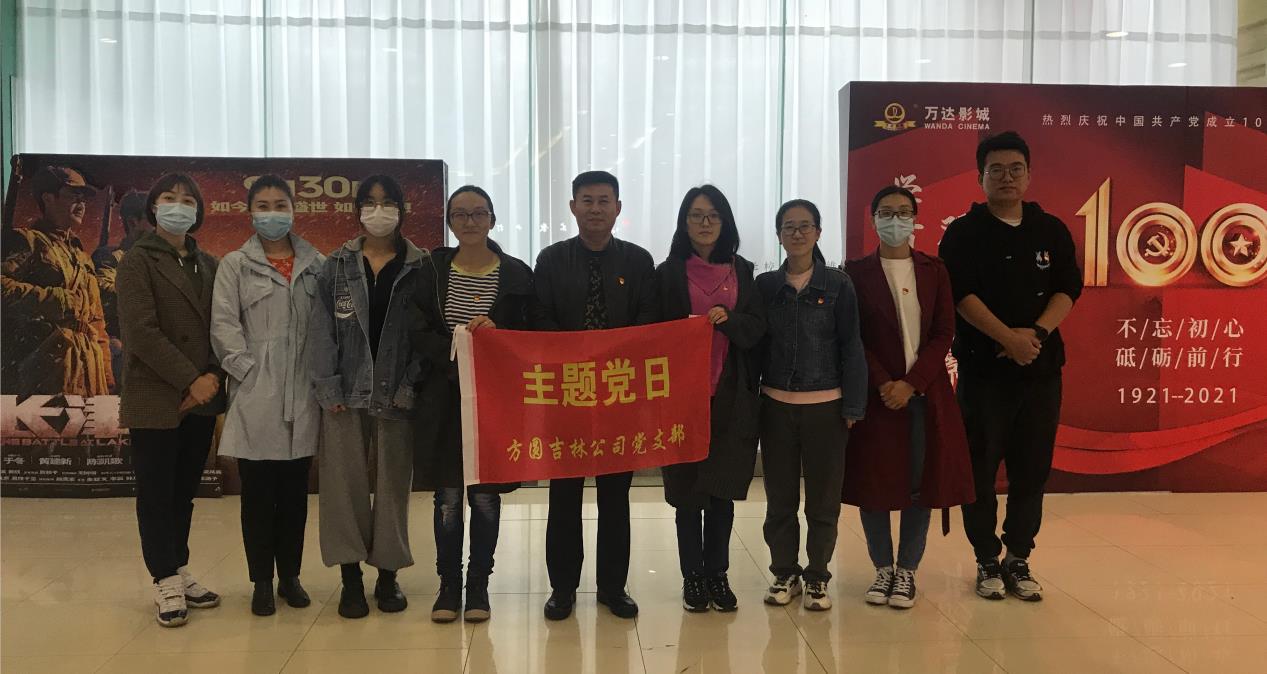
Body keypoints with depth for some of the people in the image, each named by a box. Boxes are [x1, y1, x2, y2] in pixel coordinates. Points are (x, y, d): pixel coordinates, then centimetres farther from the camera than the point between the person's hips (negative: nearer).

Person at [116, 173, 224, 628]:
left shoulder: (207, 265, 13)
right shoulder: (138, 261, -3)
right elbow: (141, 332, -13)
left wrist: (213, 376, -9)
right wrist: (190, 380, -16)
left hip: (202, 398, 5)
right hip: (156, 399, -5)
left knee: (185, 490, 11)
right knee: (157, 491, 2)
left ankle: (179, 571, 21)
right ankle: (166, 582, 11)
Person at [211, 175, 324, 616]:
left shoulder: (315, 264, 9)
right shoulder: (235, 265, 4)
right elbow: (224, 325, -3)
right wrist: (250, 371, -11)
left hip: (302, 396, 2)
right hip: (255, 397, -2)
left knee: (295, 490, 9)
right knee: (258, 492, 4)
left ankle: (290, 575, 22)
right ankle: (261, 582, 15)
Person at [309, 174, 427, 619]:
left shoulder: (419, 268, 3)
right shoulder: (337, 266, 6)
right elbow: (322, 331, 3)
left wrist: (410, 386, -10)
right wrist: (329, 388, -6)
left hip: (396, 394, -1)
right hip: (347, 393, 1)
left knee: (393, 484, 6)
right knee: (345, 483, 1)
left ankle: (388, 575, 19)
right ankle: (351, 577, 12)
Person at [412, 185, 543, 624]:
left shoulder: (517, 274, 2)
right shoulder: (432, 271, 5)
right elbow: (419, 333, -1)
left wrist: (496, 333, -16)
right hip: (445, 398, 1)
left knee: (486, 495, 5)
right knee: (448, 496, 5)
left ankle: (478, 586, 18)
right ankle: (449, 584, 18)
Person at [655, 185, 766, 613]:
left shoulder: (742, 271, 9)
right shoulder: (668, 273, 3)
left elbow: (756, 329, 1)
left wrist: (728, 318, -15)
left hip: (731, 395, 2)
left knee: (723, 488, 6)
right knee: (688, 489, 2)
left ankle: (717, 575, 17)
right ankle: (693, 577, 13)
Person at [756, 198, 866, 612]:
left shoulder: (838, 285, -1)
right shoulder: (765, 285, 4)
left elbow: (851, 347, -1)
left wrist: (853, 406, -5)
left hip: (825, 407, -1)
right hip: (776, 406, 2)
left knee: (823, 498, 6)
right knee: (780, 496, 9)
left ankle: (817, 578, 20)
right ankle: (784, 573, 23)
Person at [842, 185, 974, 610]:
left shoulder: (933, 270, 7)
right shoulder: (857, 272, 2)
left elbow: (944, 334, 1)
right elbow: (853, 338, -2)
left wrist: (911, 383, -11)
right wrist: (883, 384, -13)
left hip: (925, 392, 1)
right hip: (875, 394, -1)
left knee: (921, 481, 2)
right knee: (873, 482, 2)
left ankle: (907, 570, 15)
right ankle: (883, 567, 17)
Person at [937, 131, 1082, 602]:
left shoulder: (1052, 231, 10)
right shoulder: (964, 234, 0)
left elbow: (1068, 288, 4)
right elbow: (961, 294, -10)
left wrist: (1036, 332, -13)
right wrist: (1008, 338, -18)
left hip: (1042, 368, 3)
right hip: (983, 368, -3)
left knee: (1032, 469, 6)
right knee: (981, 469, 2)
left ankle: (1018, 560, 18)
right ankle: (987, 561, 14)